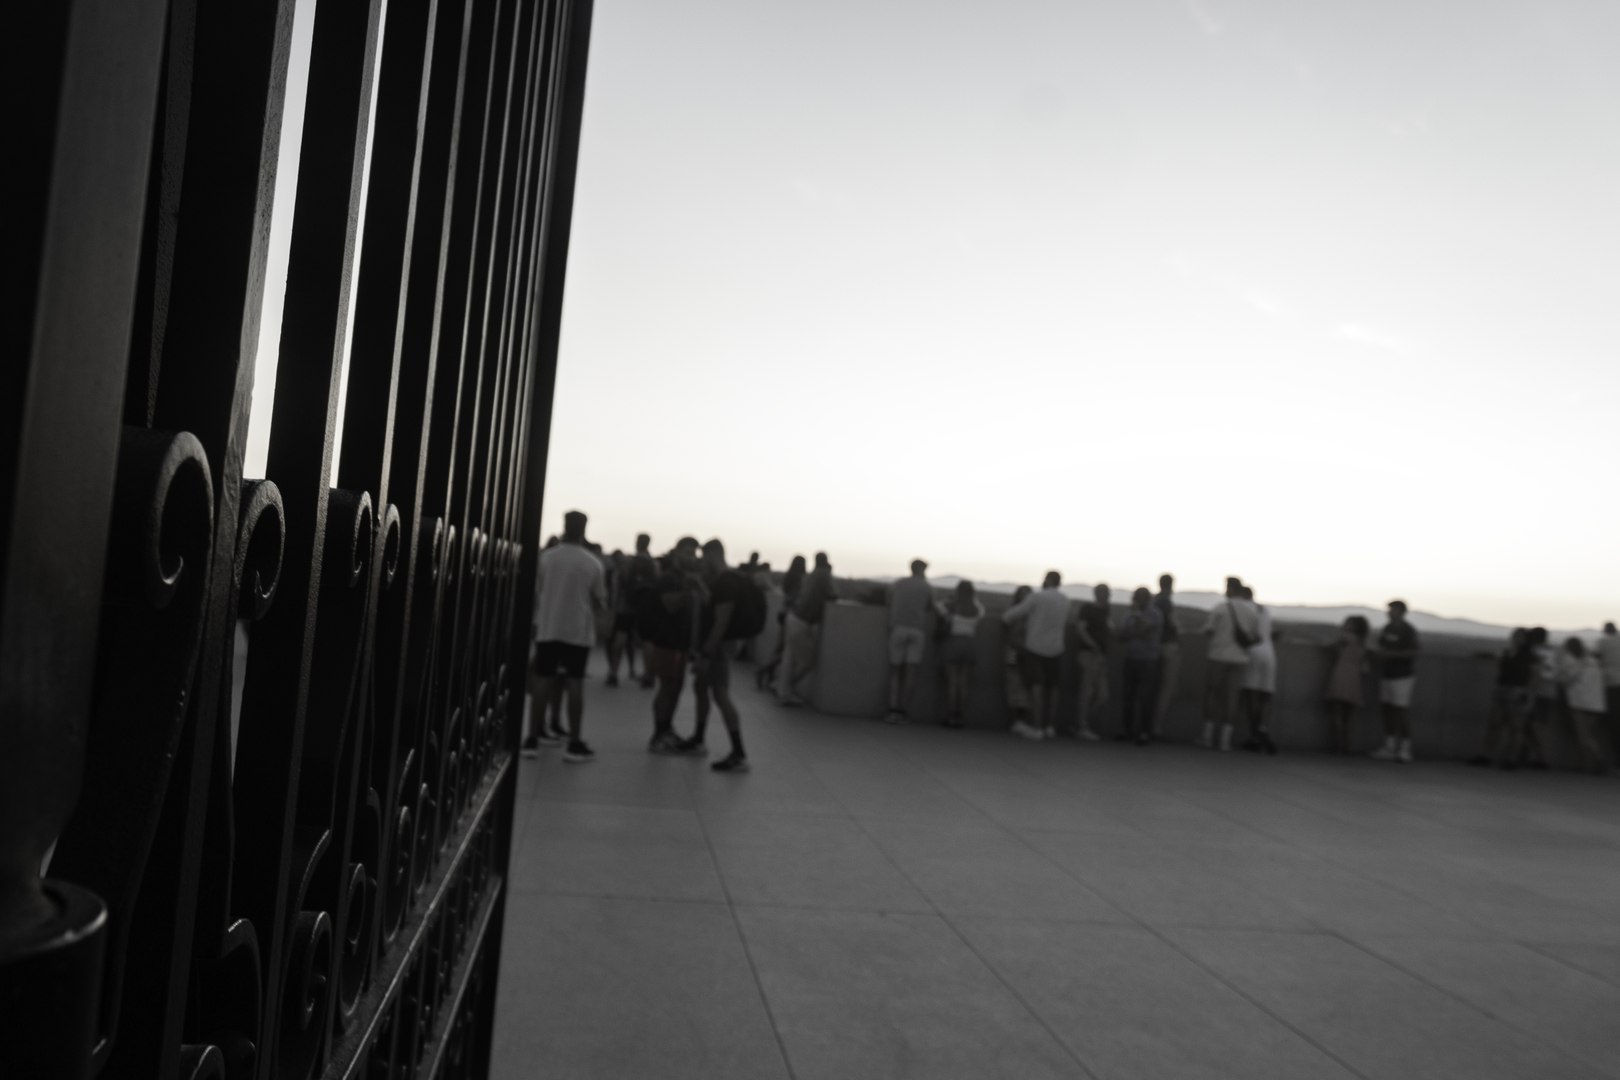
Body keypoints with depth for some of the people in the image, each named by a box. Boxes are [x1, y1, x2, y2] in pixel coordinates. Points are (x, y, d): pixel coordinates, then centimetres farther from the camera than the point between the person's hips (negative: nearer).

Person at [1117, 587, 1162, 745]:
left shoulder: (1155, 614, -4)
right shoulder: (1131, 616, 16)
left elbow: (1142, 630, -16)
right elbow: (1122, 635, 8)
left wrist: (1136, 612, -7)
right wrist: (1135, 633, -10)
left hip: (1148, 662, -6)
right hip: (1131, 660, 6)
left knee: (1145, 699, -6)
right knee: (1128, 697, 6)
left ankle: (1145, 733, -1)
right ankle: (1129, 730, 15)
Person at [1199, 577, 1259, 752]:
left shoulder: (1220, 609, -10)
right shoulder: (1253, 611, 2)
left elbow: (1210, 631, -4)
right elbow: (1256, 637, 7)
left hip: (1218, 658, -3)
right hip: (1239, 660, 3)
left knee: (1212, 695, 8)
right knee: (1231, 698, 6)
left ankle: (1208, 737, 8)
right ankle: (1225, 740, 2)